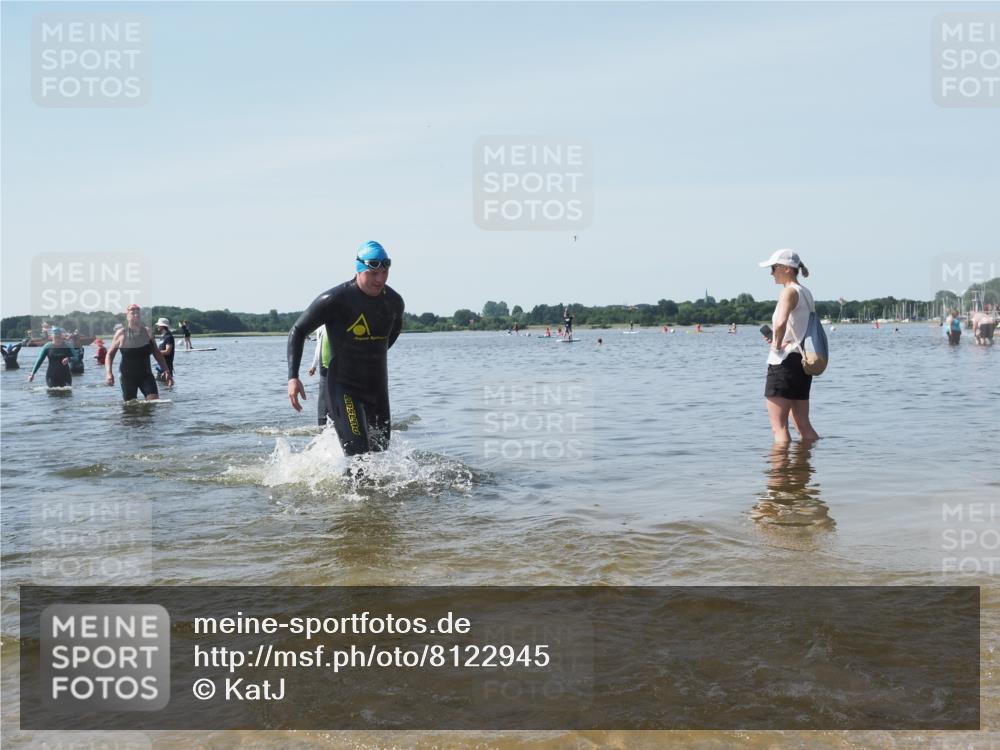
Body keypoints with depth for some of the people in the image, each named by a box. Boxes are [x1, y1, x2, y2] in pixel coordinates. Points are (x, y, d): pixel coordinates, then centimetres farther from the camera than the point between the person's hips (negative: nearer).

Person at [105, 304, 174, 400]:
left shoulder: (147, 332, 4)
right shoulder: (121, 334, -4)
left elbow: (157, 353, 11)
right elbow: (110, 354, 1)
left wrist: (167, 372, 5)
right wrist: (108, 373, -13)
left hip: (145, 374, 2)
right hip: (127, 377, -2)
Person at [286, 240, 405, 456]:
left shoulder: (394, 301, 2)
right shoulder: (335, 300, -14)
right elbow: (298, 331, -6)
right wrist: (293, 377, -15)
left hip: (378, 388, 6)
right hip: (344, 388, -6)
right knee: (358, 455, -19)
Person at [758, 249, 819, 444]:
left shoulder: (789, 291, -12)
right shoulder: (806, 293, 16)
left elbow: (780, 323, -31)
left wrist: (776, 345, -14)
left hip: (784, 362, -9)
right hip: (802, 361, 9)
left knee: (779, 427, -4)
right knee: (804, 426, 14)